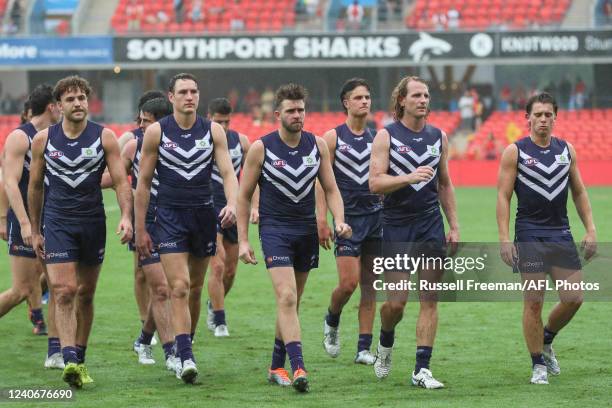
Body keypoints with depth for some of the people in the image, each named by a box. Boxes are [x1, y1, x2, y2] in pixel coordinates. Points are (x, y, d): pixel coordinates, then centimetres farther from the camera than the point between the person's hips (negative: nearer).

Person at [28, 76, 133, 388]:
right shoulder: (43, 139, 0)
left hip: (93, 221, 1)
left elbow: (121, 180, -4)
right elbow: (35, 186, 10)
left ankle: (80, 360, 22)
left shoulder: (104, 137, -2)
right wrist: (34, 231, 11)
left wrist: (126, 216, -20)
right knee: (64, 292, -13)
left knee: (86, 293, 10)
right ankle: (69, 361, -22)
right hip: (58, 223, -1)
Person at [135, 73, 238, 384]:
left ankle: (185, 348, 27)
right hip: (170, 217, -3)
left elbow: (228, 172, -3)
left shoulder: (213, 131, 3)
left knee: (195, 289, 12)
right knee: (179, 288, -14)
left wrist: (232, 204, -23)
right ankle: (185, 359, -20)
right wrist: (140, 230, 0)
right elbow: (143, 182, 1)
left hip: (204, 216, 3)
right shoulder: (156, 132, -3)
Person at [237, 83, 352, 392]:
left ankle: (276, 367, 23)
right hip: (275, 228, -4)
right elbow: (244, 195, 0)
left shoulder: (318, 145, 3)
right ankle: (298, 368, -24)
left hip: (307, 230, 4)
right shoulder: (261, 148, -7)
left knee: (291, 302, 11)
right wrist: (242, 240, -4)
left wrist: (339, 220, -10)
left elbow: (330, 189, 9)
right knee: (287, 298, -18)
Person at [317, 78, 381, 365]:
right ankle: (332, 320, 19)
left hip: (376, 215, 3)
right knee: (348, 282, -12)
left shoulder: (377, 137, 9)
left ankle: (364, 348, 5)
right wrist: (322, 219, -10)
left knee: (369, 286, 2)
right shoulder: (333, 137, -1)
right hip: (347, 218, -3)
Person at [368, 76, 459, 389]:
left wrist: (454, 227, 12)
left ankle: (422, 369, -1)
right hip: (396, 225, -3)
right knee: (396, 302, -4)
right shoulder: (386, 136, -4)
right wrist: (409, 177, -27)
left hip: (431, 225, 3)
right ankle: (385, 343, 28)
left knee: (429, 300, -3)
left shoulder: (438, 137, 9)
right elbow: (375, 183, -12)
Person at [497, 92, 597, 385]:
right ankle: (538, 364, 5)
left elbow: (579, 192, 15)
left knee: (573, 298, -2)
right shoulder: (515, 152, -2)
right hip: (529, 235, -4)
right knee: (533, 301, -5)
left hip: (561, 234, 4)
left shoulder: (566, 150, 10)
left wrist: (590, 229, 7)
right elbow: (503, 196, -4)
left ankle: (546, 341, 25)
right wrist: (504, 239, -12)